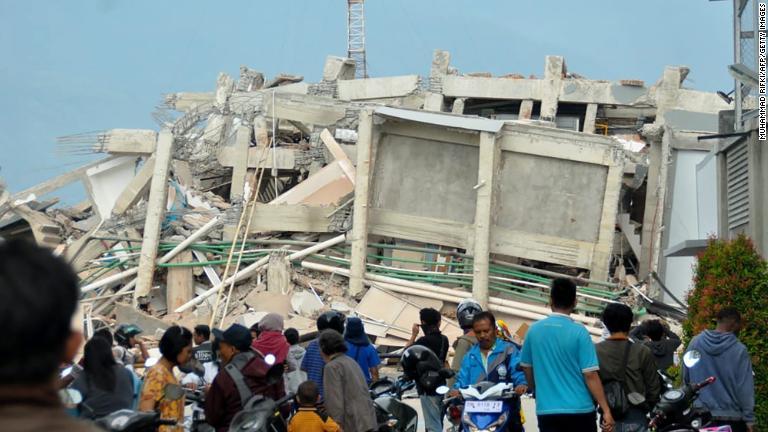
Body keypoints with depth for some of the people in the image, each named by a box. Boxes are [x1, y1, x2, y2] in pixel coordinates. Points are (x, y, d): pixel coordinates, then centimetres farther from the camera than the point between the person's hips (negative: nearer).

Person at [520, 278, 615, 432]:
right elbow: (590, 375, -12)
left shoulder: (534, 330, 2)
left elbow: (527, 368, 14)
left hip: (546, 410, 3)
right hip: (579, 409, -3)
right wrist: (606, 410, -8)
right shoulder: (579, 332, -9)